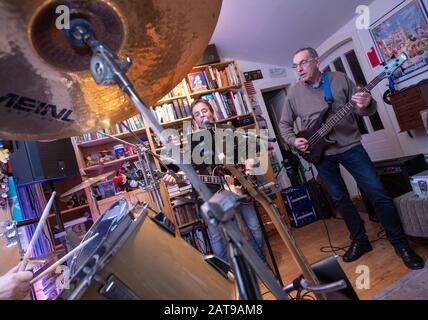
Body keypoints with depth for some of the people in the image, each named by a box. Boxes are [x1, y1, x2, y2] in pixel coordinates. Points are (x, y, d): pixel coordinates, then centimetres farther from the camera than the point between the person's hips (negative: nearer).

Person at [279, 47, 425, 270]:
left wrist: (366, 105, -24)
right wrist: (294, 141, -8)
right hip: (320, 153, 2)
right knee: (341, 199, 10)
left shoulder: (340, 79, -3)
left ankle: (400, 243, 16)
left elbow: (362, 110, -1)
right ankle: (359, 241, 28)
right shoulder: (294, 93, 0)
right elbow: (284, 124, 9)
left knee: (378, 193, -2)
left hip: (349, 146, -1)